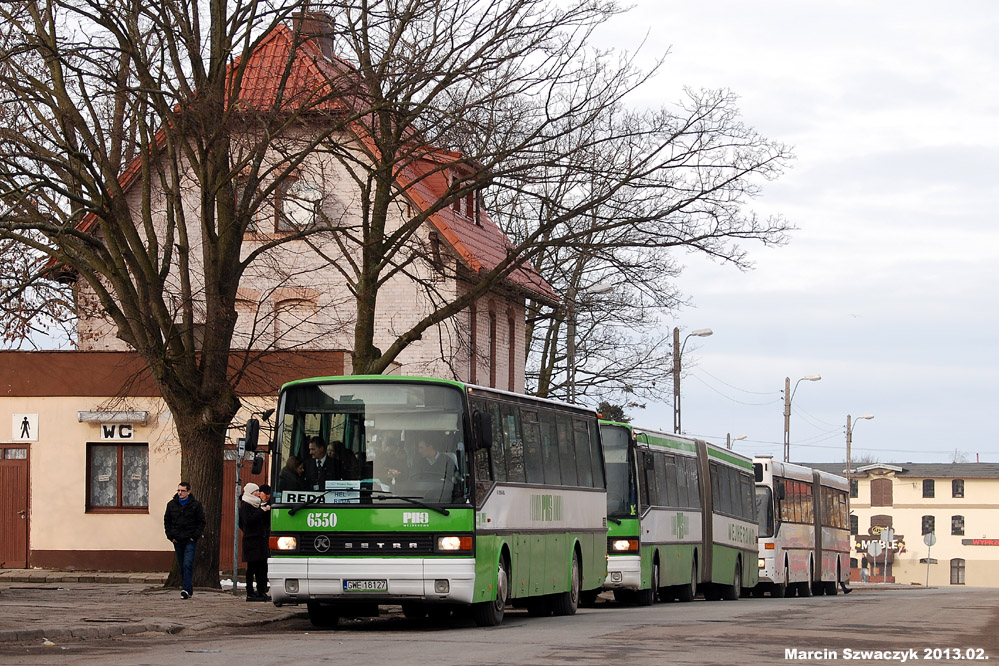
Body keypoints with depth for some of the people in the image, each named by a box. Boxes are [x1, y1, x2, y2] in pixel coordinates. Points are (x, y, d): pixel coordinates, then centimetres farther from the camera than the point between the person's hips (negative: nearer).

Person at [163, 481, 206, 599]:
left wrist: (195, 537, -7)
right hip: (177, 541, 4)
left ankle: (186, 589, -19)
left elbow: (201, 522, 2)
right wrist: (171, 536, 4)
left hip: (190, 540, -4)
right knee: (182, 566, 8)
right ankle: (189, 590, 16)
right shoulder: (171, 504, 8)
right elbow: (167, 521, 15)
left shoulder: (196, 505, -2)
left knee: (188, 565, -15)